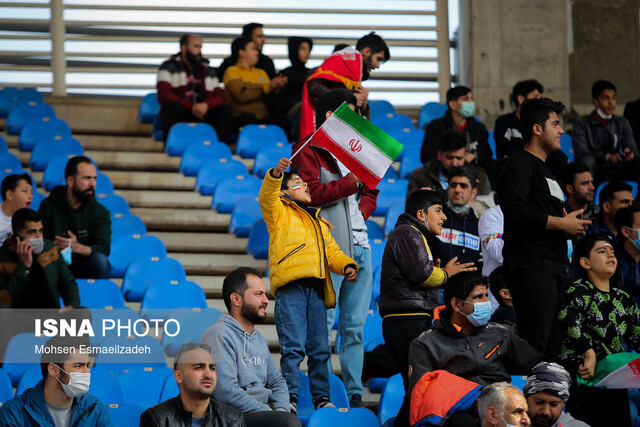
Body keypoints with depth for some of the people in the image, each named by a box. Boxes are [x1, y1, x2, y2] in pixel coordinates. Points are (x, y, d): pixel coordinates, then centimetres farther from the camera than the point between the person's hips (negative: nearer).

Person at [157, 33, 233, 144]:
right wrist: (191, 107, -21)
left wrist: (206, 105, -16)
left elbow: (220, 97, 10)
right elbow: (163, 95, -11)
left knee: (224, 109, -20)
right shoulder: (169, 67, 4)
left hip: (202, 115, 4)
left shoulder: (208, 71, 19)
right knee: (175, 105, -36)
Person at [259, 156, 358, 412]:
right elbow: (266, 197, -8)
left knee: (320, 347, 4)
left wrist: (347, 266, 2)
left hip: (317, 288, 6)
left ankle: (321, 398, 10)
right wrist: (276, 173, -27)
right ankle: (289, 398, -12)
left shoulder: (319, 223, 31)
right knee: (293, 347, -13)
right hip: (290, 287, -6)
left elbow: (331, 251, 23)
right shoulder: (280, 212, 12)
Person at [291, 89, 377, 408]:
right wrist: (353, 180, -15)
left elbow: (370, 193, 25)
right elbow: (312, 194, -15)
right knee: (323, 324, -7)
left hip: (358, 245, 7)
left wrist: (359, 214, 5)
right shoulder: (308, 151, -2)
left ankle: (355, 393, 9)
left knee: (355, 324, 6)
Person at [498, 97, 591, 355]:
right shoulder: (520, 164, -3)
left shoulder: (544, 170, 28)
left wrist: (572, 224, 12)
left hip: (557, 265, 10)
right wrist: (561, 223, -13)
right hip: (532, 264, -10)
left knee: (556, 346, 4)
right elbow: (514, 210, -20)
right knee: (535, 343, -17)